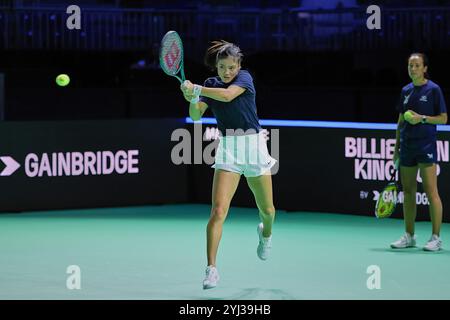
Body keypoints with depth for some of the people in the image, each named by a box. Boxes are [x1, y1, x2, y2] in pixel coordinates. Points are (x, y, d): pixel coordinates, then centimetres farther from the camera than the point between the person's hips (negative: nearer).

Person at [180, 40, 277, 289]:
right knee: (218, 211, -15)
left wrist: (195, 89, -27)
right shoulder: (211, 85, 5)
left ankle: (265, 233, 48)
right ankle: (211, 268, -14)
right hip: (227, 149, 1)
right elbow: (196, 115, -7)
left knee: (267, 210, 11)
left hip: (253, 146, -1)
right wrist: (193, 100, -26)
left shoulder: (245, 78, -7)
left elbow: (227, 95, -27)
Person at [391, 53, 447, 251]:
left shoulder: (433, 90, -3)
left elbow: (443, 118, -3)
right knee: (408, 191, 8)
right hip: (407, 146, 6)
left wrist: (422, 118, -17)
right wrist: (397, 147, 15)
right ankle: (409, 236, 14)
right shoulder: (406, 91, 13)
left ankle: (436, 237, -6)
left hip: (426, 145, -6)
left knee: (431, 191, -8)